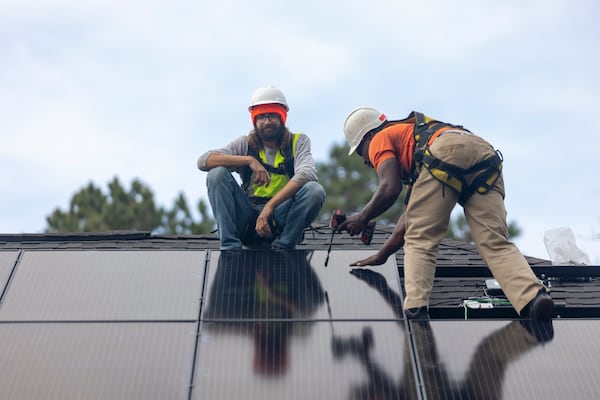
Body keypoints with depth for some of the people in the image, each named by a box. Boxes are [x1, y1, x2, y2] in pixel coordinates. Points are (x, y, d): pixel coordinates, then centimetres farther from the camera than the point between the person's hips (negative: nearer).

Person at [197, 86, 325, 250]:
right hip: (248, 221, 1)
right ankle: (230, 247, -20)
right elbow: (203, 161, -8)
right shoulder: (246, 143, 6)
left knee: (315, 190, -27)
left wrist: (270, 206, -32)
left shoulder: (298, 141, 2)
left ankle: (281, 248, -16)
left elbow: (307, 173, -20)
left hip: (281, 220, -1)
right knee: (217, 173, -17)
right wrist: (249, 160, -20)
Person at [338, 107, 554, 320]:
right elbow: (413, 215, 41)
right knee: (496, 243, -1)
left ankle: (415, 309, -13)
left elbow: (390, 188, 1)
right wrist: (381, 255, 43)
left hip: (446, 152, -7)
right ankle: (534, 299, -22)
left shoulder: (380, 139, 24)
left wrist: (363, 217, 18)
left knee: (420, 241, 1)